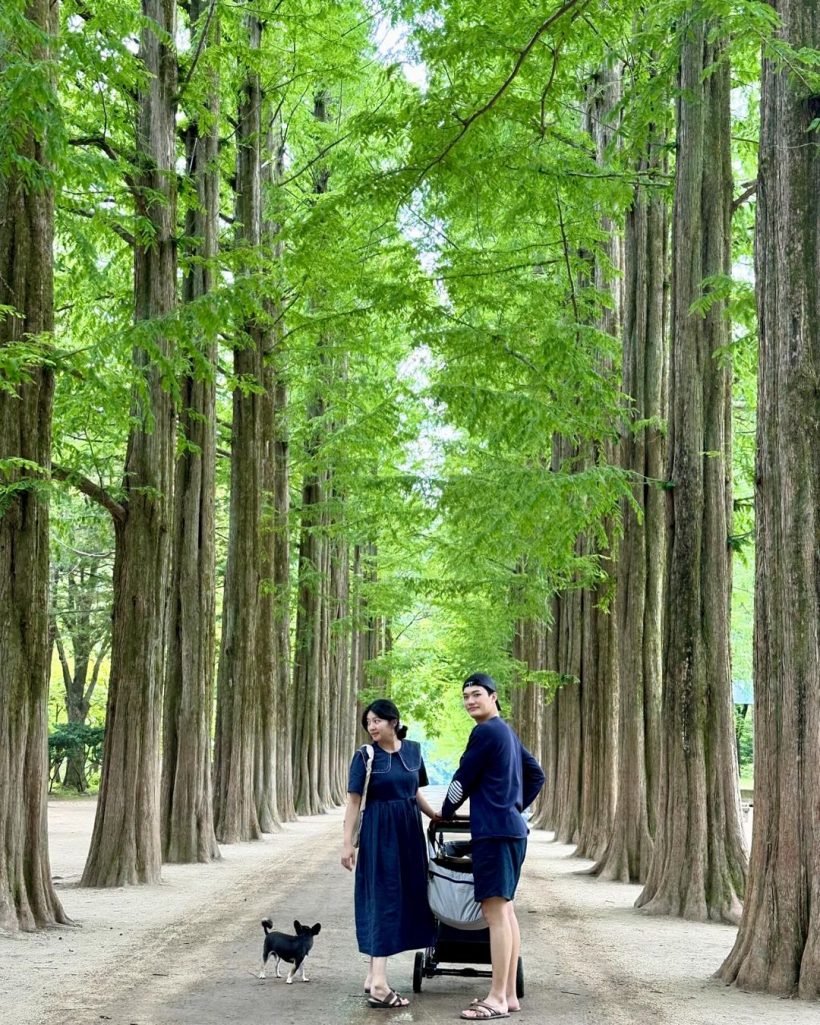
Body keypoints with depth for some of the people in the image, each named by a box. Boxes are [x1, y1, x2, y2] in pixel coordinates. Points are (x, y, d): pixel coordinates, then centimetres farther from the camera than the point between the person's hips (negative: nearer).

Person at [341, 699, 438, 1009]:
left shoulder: (413, 750, 6)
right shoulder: (364, 756, -6)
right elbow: (354, 801, -8)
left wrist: (433, 816, 11)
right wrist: (347, 842, -12)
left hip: (409, 833, 5)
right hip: (379, 833, -5)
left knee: (405, 896, 9)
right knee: (383, 897, -9)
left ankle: (375, 975, 20)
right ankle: (379, 985, -12)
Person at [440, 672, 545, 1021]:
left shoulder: (485, 732, -11)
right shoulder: (508, 733, 18)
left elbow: (463, 778, -6)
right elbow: (536, 776, 25)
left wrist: (445, 813, 10)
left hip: (494, 831, -10)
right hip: (512, 828, 10)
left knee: (495, 911, -10)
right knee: (505, 910, 12)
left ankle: (497, 999, -9)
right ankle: (508, 993, 15)